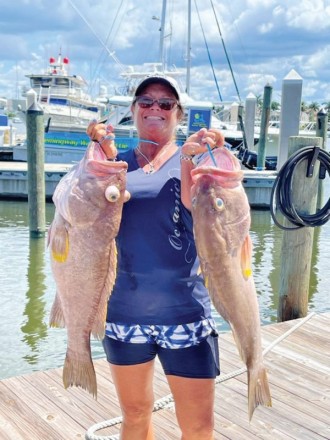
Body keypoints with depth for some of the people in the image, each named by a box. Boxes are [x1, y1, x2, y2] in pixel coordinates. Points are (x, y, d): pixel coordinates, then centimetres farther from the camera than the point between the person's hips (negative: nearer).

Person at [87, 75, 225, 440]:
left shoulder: (193, 159, 2)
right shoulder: (117, 162, 7)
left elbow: (194, 207, -15)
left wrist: (189, 156, -26)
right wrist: (106, 155, -18)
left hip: (183, 311, -2)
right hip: (123, 310, 2)